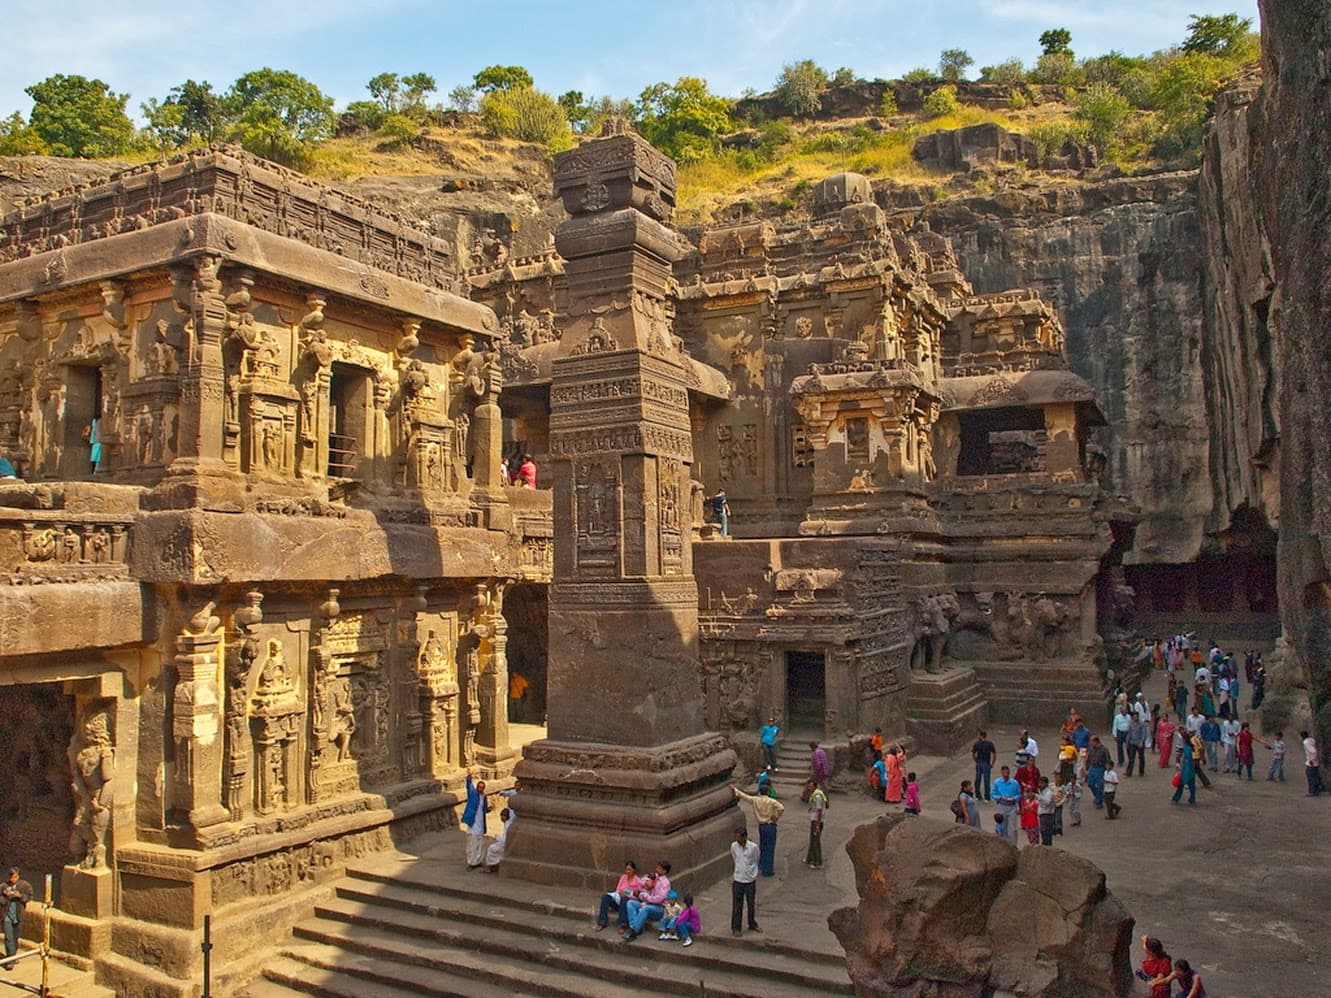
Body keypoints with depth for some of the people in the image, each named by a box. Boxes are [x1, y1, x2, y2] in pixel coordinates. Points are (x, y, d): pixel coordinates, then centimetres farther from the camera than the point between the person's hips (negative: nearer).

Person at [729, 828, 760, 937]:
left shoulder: (753, 847, -16)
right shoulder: (734, 846, -10)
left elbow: (756, 862, 1)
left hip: (750, 880, 0)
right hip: (738, 880, 0)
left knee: (751, 904, 16)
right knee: (737, 905, 6)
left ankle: (752, 925, 35)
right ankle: (735, 928, 19)